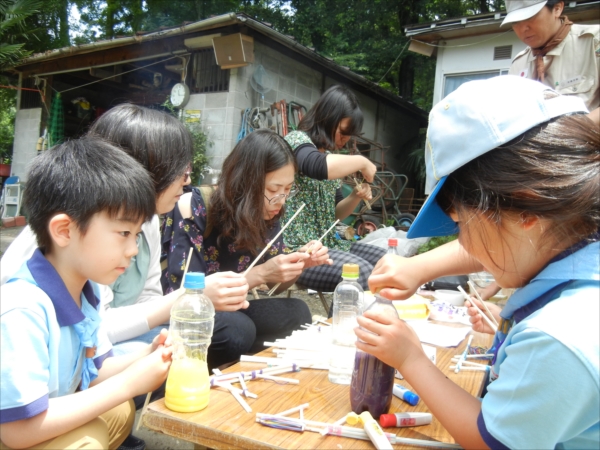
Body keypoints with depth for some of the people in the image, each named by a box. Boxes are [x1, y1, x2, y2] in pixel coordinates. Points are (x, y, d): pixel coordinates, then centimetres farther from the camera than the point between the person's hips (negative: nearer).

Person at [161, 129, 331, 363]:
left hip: (227, 309, 6)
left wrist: (300, 263, -16)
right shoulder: (194, 210, -23)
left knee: (296, 312, -14)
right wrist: (259, 274, -30)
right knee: (236, 330, -33)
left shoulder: (265, 214, -5)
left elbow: (276, 284, 6)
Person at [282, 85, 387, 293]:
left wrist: (355, 197, 0)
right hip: (297, 248, -9)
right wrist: (361, 161, -19)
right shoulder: (296, 140, -9)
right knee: (361, 272, -27)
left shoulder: (329, 154, 15)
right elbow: (319, 167, -36)